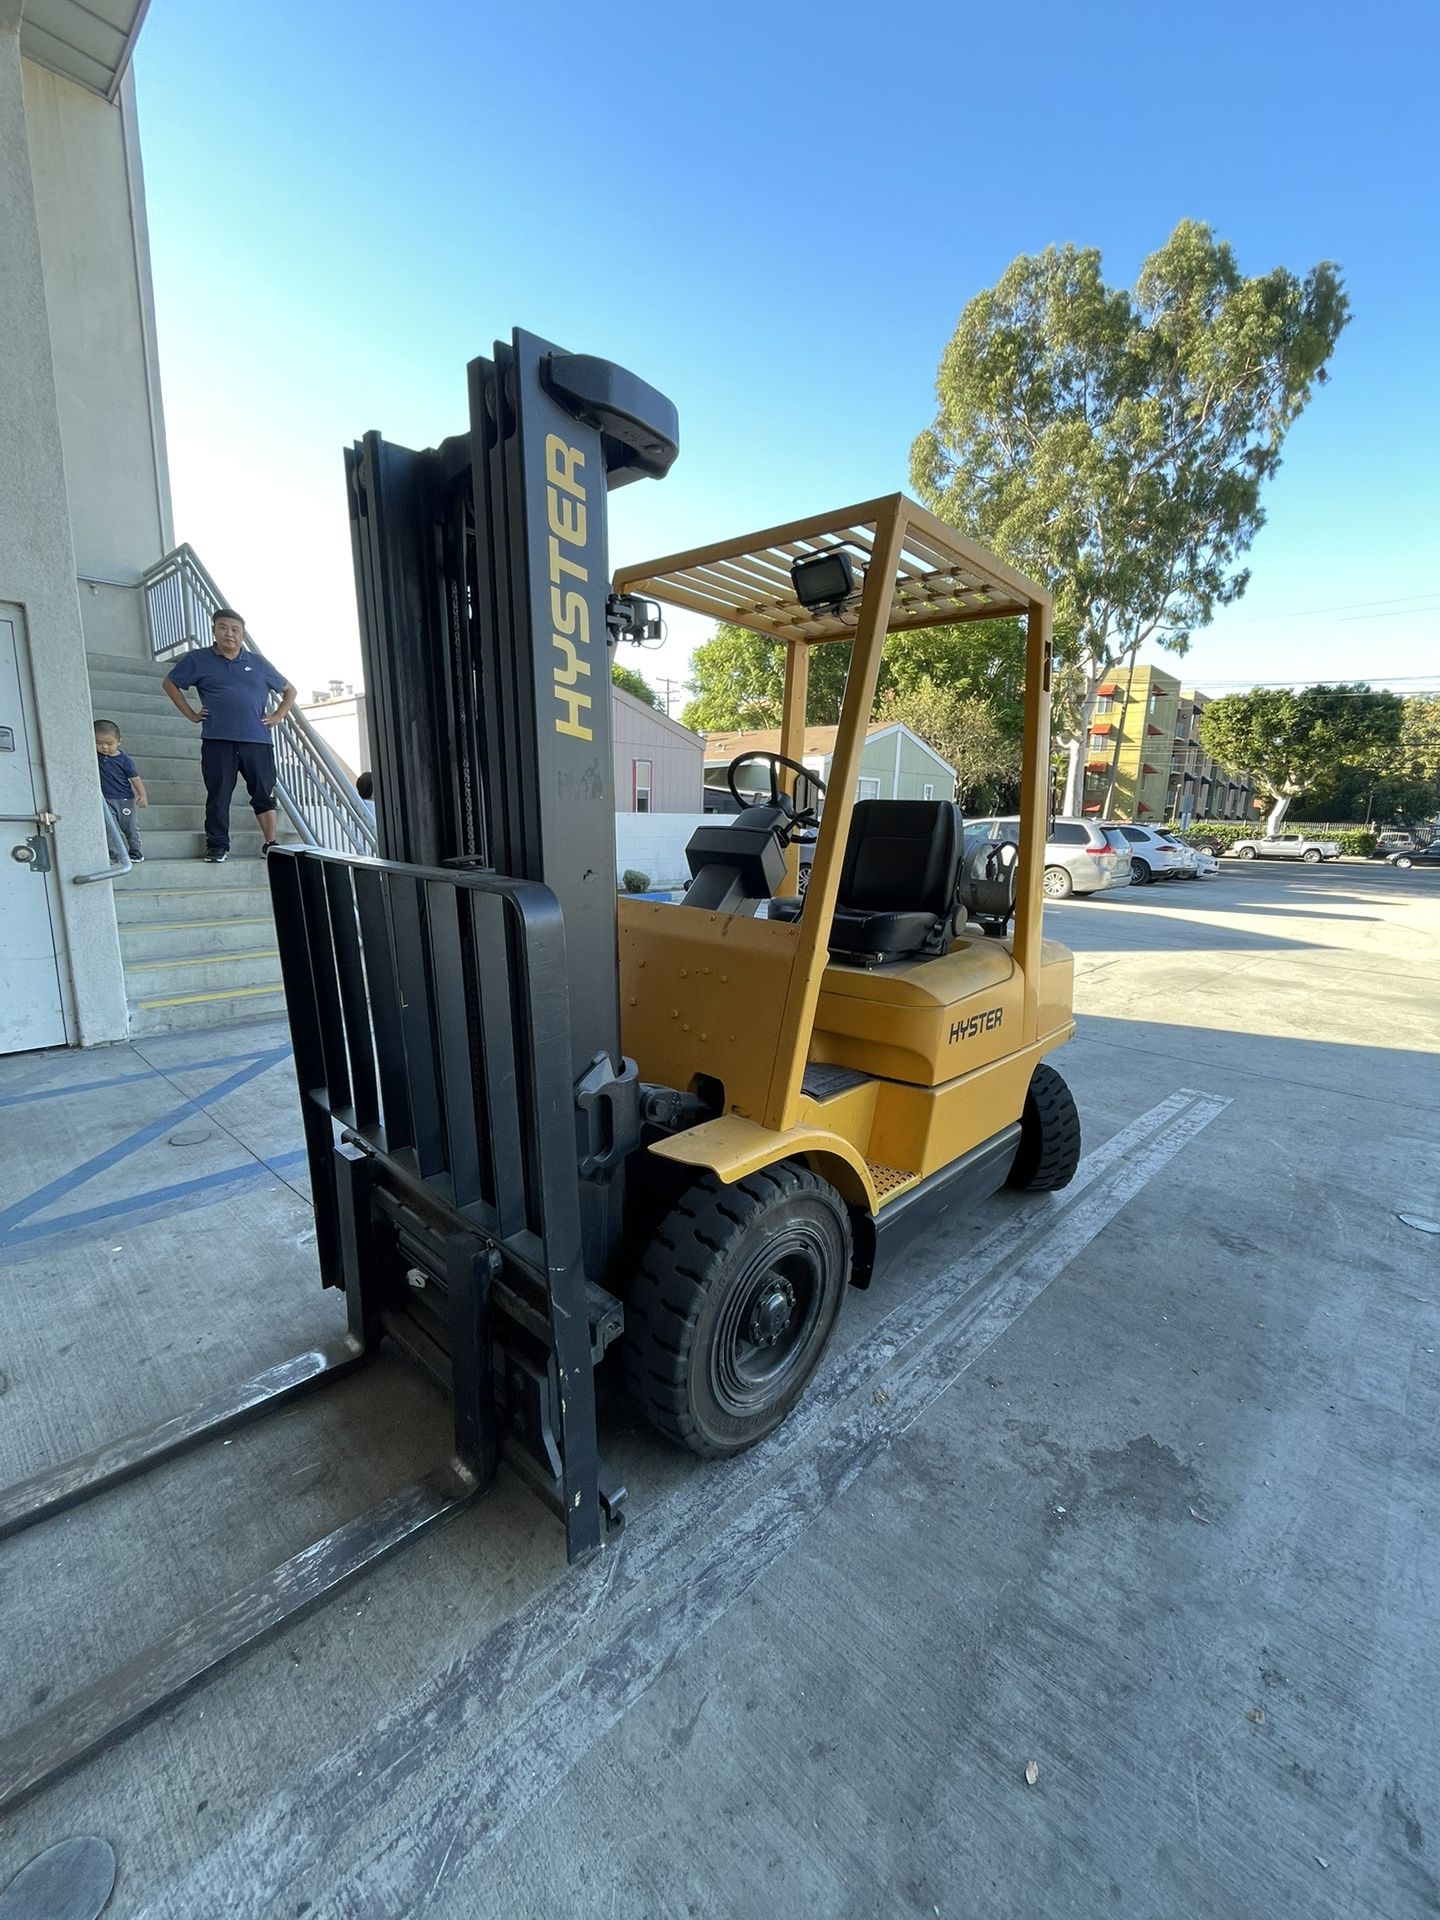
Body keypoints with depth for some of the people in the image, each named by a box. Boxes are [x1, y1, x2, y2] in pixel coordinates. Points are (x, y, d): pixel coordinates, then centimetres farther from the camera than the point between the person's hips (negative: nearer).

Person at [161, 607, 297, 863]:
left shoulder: (258, 663, 14)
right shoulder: (199, 659, 10)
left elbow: (289, 691, 22)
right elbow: (169, 683, 20)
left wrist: (278, 717, 10)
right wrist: (191, 714, 11)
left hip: (257, 740, 1)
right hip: (217, 741, -1)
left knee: (264, 793, 1)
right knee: (218, 794, 0)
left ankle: (271, 844, 6)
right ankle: (217, 845, 8)